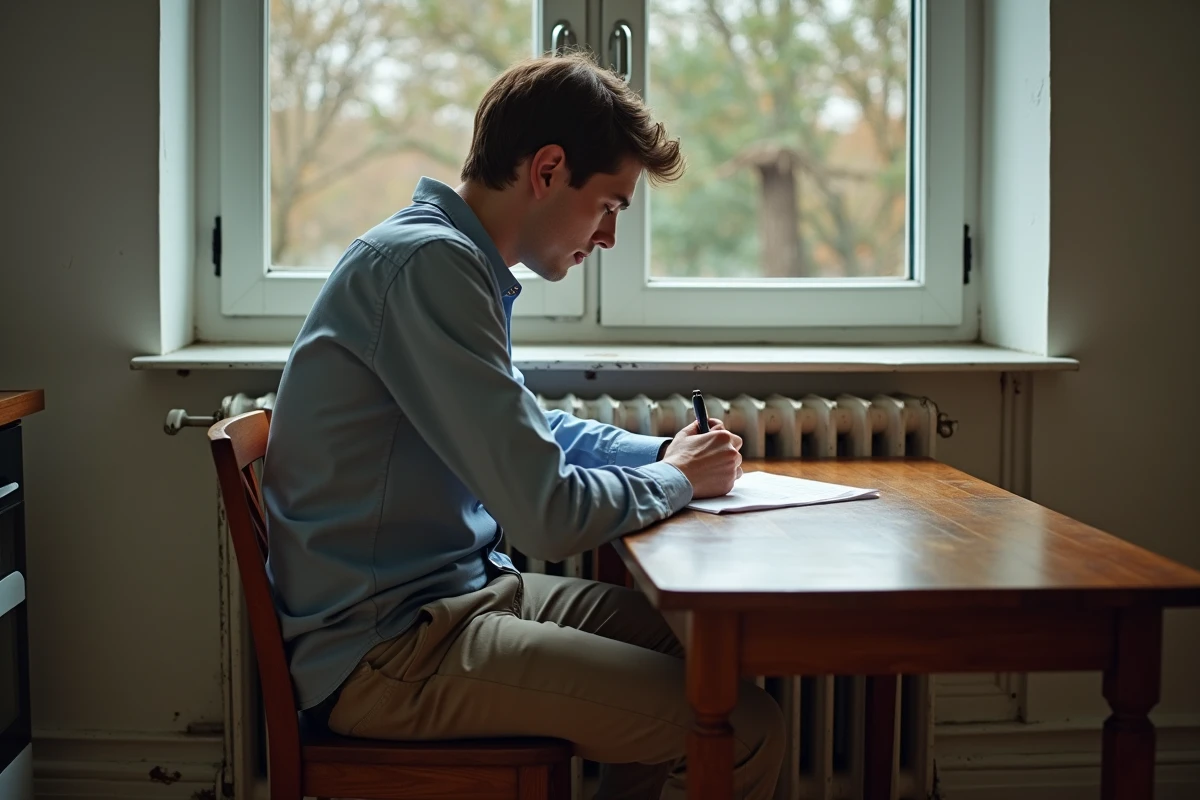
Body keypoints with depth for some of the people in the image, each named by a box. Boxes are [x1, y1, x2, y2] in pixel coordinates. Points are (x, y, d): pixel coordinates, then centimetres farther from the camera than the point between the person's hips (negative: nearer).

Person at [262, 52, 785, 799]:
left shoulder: (455, 257, 11)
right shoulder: (429, 263, -20)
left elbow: (532, 430, 27)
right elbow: (548, 515, -23)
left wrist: (664, 452, 10)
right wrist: (677, 479, -4)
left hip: (452, 595, 10)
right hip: (385, 649, -10)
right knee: (747, 731, -15)